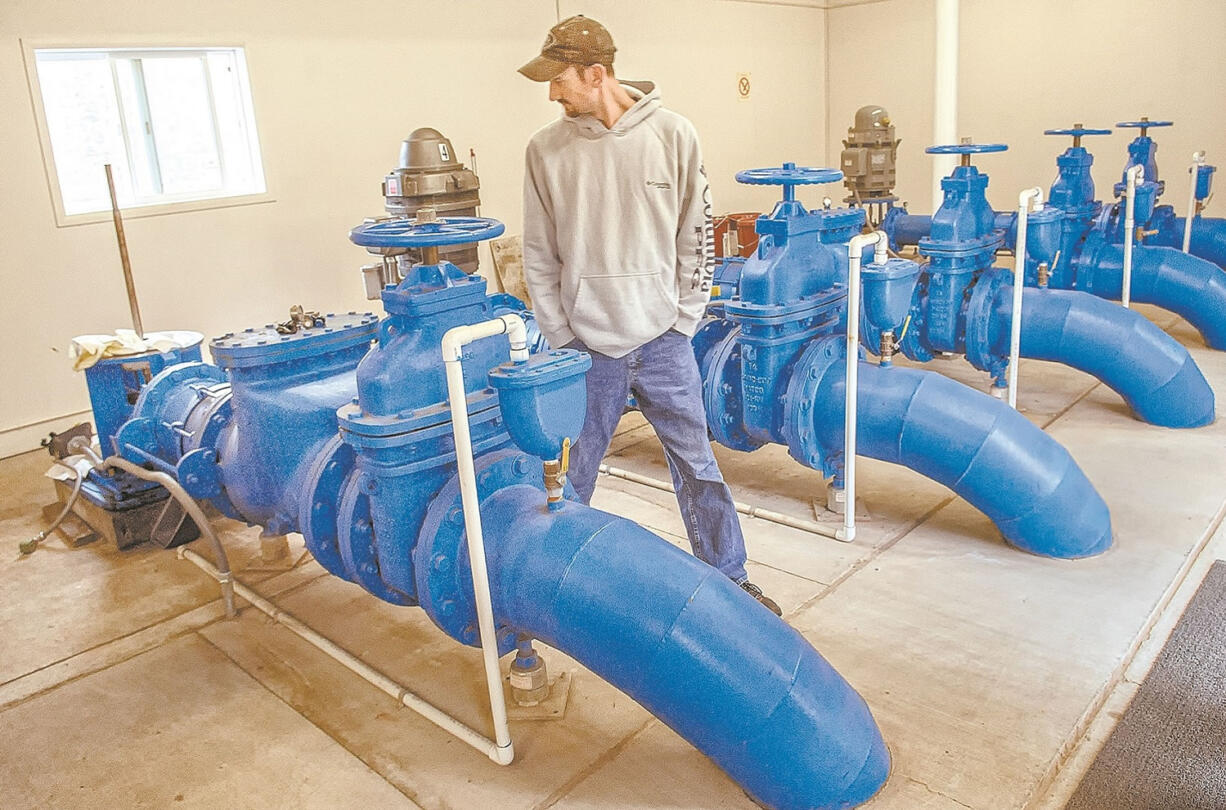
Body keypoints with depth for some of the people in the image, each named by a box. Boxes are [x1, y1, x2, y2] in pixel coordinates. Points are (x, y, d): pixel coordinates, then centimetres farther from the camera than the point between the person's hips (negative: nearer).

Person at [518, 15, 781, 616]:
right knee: (570, 478, 10)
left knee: (697, 466, 10)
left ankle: (730, 579, 27)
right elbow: (540, 256, 4)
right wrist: (560, 337, 0)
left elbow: (695, 235, 2)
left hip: (663, 343, 0)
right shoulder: (547, 149, -1)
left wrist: (683, 321, -1)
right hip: (587, 350, 0)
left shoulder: (672, 135, -3)